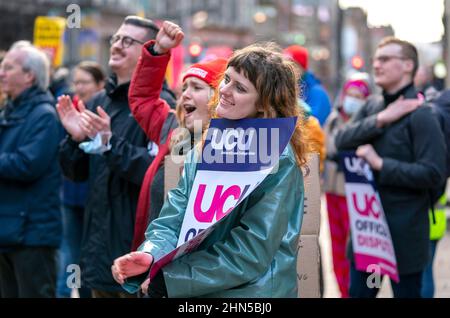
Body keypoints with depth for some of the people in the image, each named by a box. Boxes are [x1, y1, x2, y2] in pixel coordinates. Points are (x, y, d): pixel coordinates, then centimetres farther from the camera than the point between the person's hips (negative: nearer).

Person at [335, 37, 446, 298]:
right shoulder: (372, 106, 7)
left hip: (404, 232, -6)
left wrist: (380, 163, -20)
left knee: (406, 292, 7)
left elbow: (433, 174, -21)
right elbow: (342, 140, -5)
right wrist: (380, 119, -17)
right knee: (358, 292, 15)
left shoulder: (420, 115, -14)